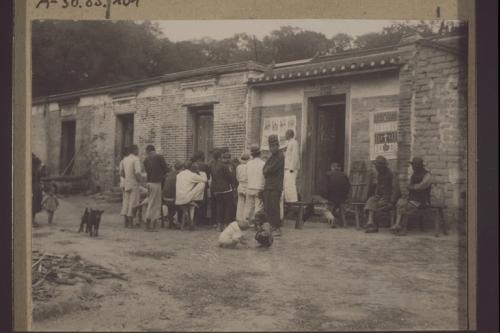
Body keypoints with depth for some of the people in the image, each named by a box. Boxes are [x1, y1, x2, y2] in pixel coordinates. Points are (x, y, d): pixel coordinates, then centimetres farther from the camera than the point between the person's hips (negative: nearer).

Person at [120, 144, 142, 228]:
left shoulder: (125, 159, 10)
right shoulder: (136, 159, -12)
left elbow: (121, 173, 12)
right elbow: (137, 173, -20)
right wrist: (140, 179, -3)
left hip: (126, 183, 7)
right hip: (134, 184, -7)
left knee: (126, 202, 11)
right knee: (132, 203, -2)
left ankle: (125, 222, 14)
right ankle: (130, 222, 0)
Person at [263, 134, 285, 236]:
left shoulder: (280, 156, -7)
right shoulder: (272, 157, 21)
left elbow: (271, 169, -14)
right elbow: (264, 169, 15)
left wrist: (266, 171, 3)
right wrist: (267, 171, -4)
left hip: (276, 187, -8)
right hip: (268, 186, 8)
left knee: (274, 207, -9)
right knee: (267, 208, 6)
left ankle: (277, 228, -5)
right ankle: (271, 226, 13)